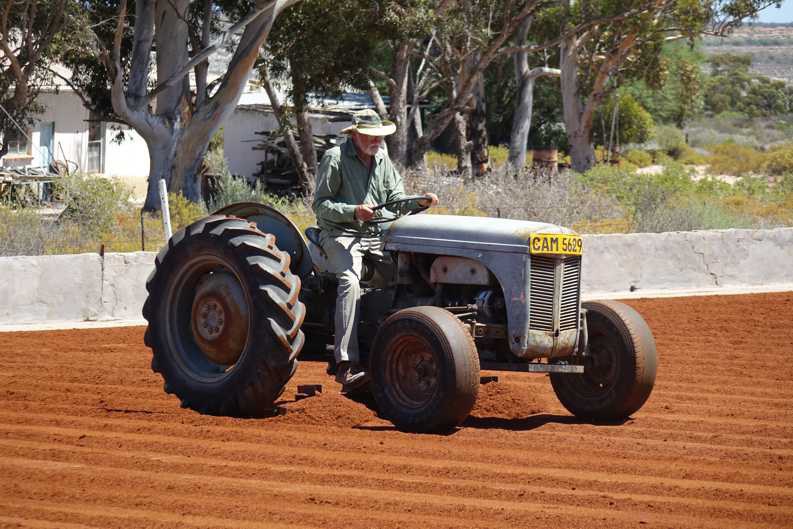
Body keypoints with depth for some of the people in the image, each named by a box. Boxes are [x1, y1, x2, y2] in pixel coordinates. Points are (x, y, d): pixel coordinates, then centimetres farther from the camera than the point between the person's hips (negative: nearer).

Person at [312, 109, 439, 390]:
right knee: (350, 281, -32)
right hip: (340, 235, -6)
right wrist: (354, 211, -22)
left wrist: (419, 202, -7)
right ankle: (346, 364, -40)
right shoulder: (335, 158, -4)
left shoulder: (382, 160, 16)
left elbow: (396, 201, 14)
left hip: (376, 235, 6)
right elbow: (321, 205, -7)